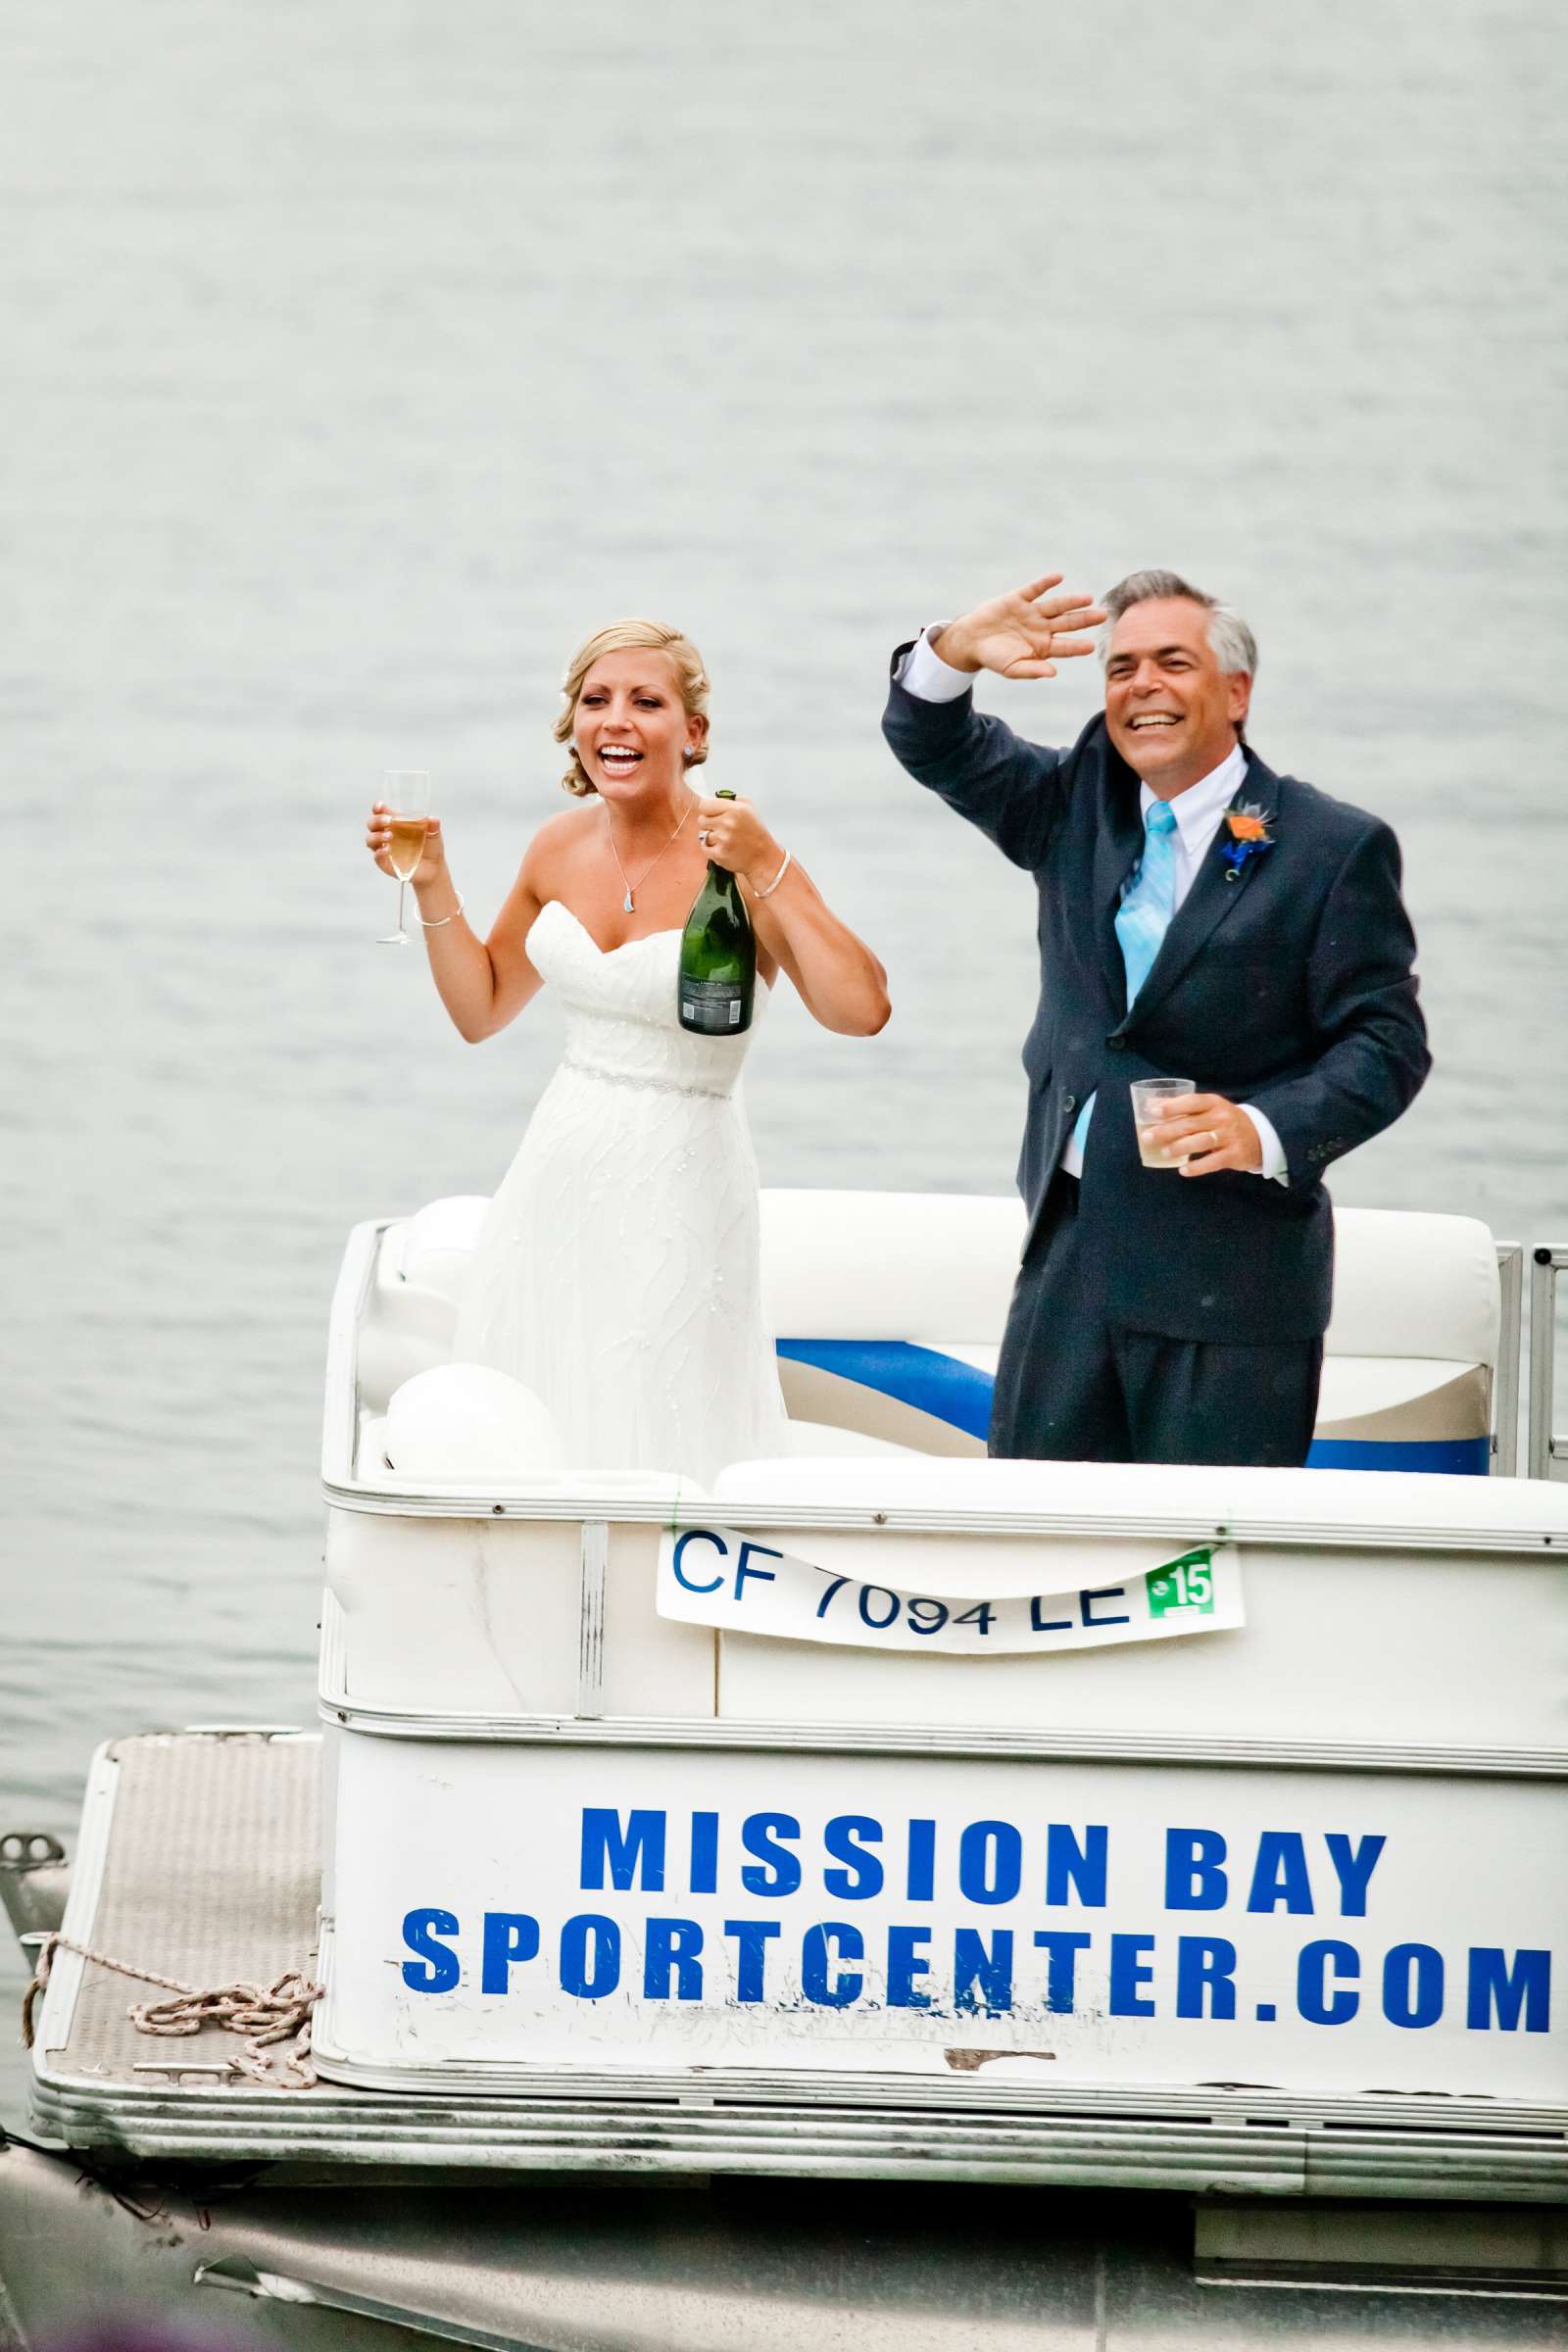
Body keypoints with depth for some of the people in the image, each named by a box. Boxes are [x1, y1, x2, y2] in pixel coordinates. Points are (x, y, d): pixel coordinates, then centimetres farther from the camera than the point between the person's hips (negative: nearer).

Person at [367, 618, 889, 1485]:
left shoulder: (735, 856, -12)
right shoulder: (562, 847, 6)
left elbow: (861, 1009, -23)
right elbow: (481, 1009, 19)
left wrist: (768, 873, -25)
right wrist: (432, 885, 7)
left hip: (678, 1185, -6)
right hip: (560, 1178, 6)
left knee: (656, 1453, -5)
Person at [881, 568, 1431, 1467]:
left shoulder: (1335, 847, -3)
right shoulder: (1077, 805, 13)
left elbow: (1386, 1040, -6)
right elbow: (934, 747, 10)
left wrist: (1267, 1131, -22)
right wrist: (957, 653, -12)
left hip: (1228, 1274, -5)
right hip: (1069, 1258, 5)